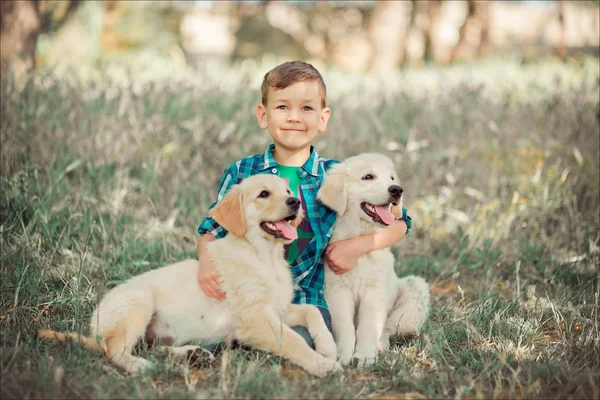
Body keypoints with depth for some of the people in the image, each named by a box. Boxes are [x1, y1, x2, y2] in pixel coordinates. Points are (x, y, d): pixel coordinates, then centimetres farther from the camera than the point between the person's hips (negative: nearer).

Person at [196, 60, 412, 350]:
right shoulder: (241, 173, 7)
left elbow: (399, 221, 8)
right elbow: (212, 230, 8)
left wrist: (358, 246, -8)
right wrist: (205, 259, -14)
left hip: (310, 299, -1)